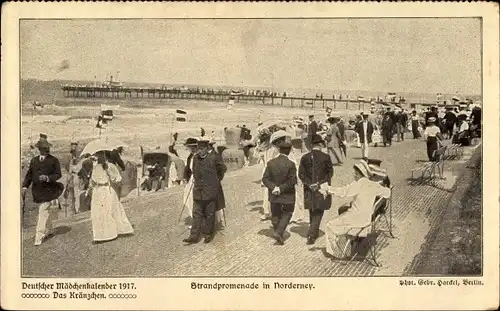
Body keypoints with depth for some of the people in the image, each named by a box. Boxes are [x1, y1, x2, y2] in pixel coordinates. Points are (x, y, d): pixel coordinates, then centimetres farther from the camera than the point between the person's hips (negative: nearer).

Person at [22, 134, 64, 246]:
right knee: (46, 213, 17)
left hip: (48, 191, -5)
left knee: (43, 214, -10)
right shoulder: (34, 160, 12)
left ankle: (39, 237, -8)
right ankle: (49, 230, 35)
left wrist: (47, 178, -21)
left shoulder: (54, 160, -1)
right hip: (37, 191, 5)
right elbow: (29, 174, 14)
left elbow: (58, 174, -4)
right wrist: (25, 187, 3)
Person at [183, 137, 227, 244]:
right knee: (197, 213, 5)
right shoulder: (195, 157, 6)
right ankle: (194, 236, 7)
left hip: (211, 190, -5)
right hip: (198, 191, 5)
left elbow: (223, 168, 2)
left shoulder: (214, 156, -10)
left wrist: (218, 180, 11)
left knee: (209, 214, 5)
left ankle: (208, 234, 19)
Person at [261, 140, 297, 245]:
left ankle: (279, 236, 28)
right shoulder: (290, 164, -17)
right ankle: (278, 233, -2)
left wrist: (274, 187, -13)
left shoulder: (271, 163, -5)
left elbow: (265, 178, -8)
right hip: (287, 195, -3)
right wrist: (282, 188, -13)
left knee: (275, 215, 18)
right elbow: (292, 181, -19)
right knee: (287, 214, 15)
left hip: (274, 195, 4)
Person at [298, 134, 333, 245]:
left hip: (309, 190, 3)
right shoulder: (326, 157, -10)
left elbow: (301, 174, -5)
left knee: (312, 211, 20)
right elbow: (330, 173, -8)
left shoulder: (305, 157, -3)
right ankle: (311, 234, -9)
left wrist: (310, 184, -8)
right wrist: (320, 183, -6)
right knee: (319, 212, 5)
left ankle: (315, 232, 35)